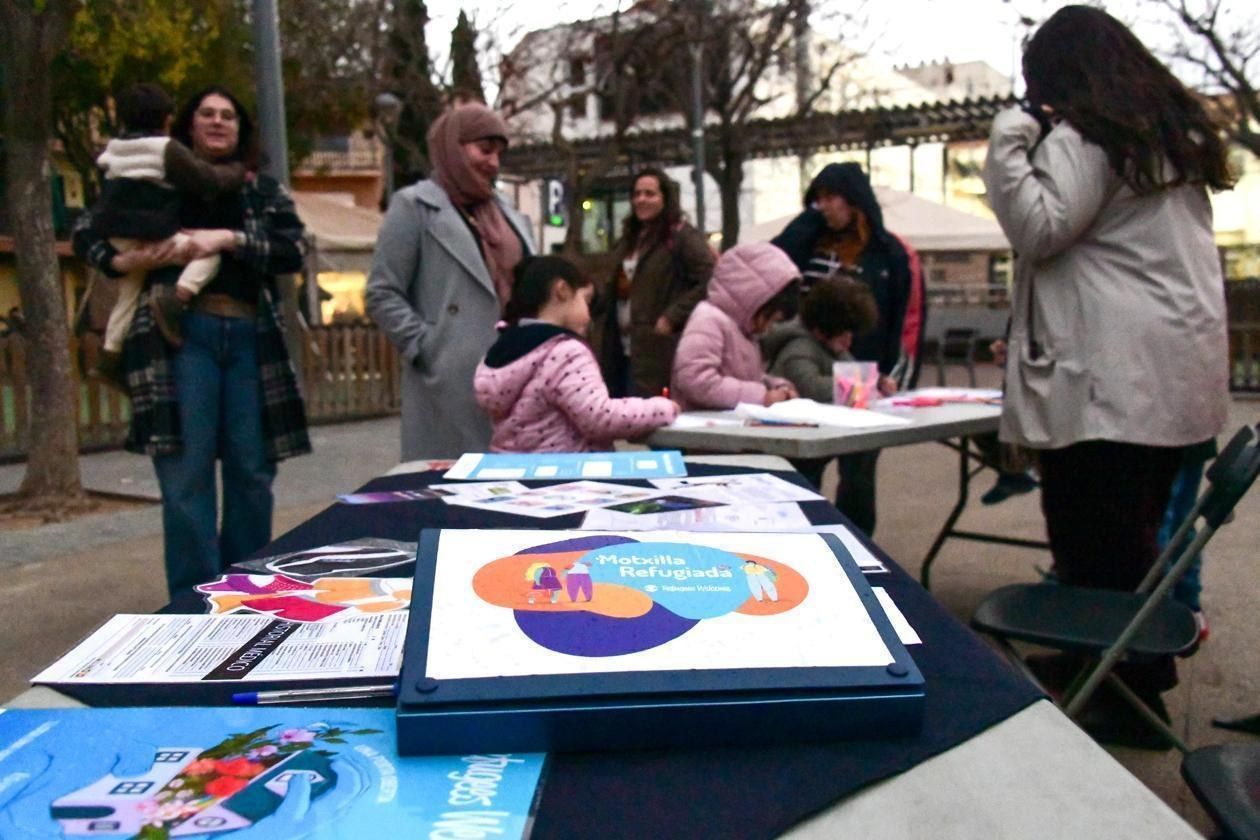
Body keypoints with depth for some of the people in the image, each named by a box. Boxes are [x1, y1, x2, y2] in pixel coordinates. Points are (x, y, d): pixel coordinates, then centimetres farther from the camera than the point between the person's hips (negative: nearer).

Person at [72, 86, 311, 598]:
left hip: (249, 336, 2)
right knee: (186, 473, -4)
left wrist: (229, 239, -12)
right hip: (181, 332, -1)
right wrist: (120, 261, -4)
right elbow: (87, 231, 16)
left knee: (253, 471, 4)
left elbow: (295, 250, 0)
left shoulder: (264, 192, 15)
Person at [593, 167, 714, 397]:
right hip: (618, 348, 8)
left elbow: (711, 280, -17)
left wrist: (673, 317, -19)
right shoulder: (628, 238, 19)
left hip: (655, 351, -8)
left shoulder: (683, 236, -7)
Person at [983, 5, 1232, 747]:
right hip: (1177, 367, 10)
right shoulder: (1176, 129, 19)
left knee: (1096, 544, -2)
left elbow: (1039, 228, -13)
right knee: (1136, 535, 18)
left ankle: (1124, 702, 5)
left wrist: (1010, 145, -5)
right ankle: (1142, 673, 29)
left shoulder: (1082, 136, -8)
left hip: (1111, 375, -10)